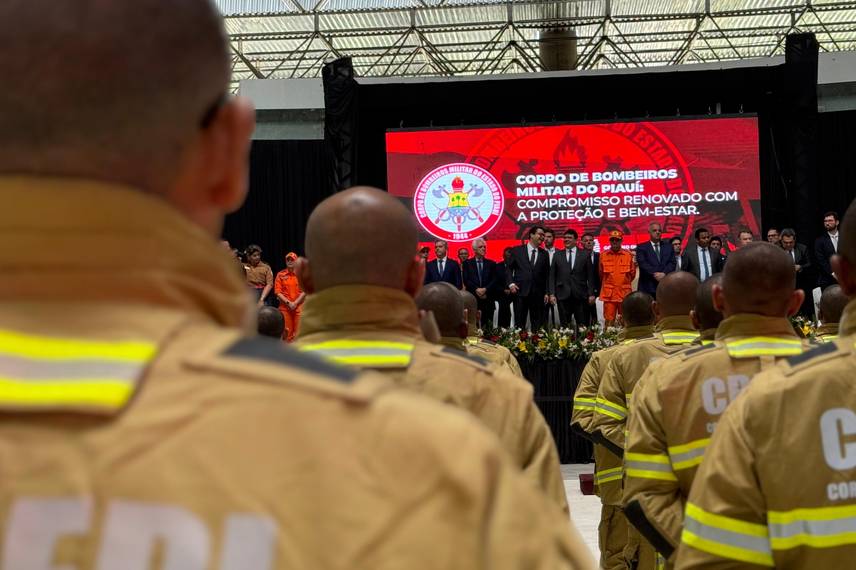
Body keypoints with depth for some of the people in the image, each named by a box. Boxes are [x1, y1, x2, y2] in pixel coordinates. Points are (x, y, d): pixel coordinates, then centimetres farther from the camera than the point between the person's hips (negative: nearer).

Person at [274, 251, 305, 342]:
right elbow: (277, 292, 1)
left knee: (297, 331, -4)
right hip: (285, 307, 1)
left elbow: (304, 291, 0)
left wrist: (295, 303, -9)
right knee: (287, 331, 1)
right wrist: (288, 302, -9)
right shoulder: (280, 275, 6)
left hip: (299, 306, 0)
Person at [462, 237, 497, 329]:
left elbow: (494, 280, 5)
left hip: (488, 300, 2)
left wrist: (485, 289, -11)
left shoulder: (491, 264, 15)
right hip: (472, 299, -2)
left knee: (488, 326, -3)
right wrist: (476, 289, -12)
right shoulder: (467, 263, 10)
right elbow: (466, 280, 0)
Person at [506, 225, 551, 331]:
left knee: (537, 325, 3)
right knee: (519, 323, 0)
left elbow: (547, 274, 11)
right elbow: (509, 269, 7)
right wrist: (511, 283, -7)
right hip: (520, 292, -2)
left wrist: (546, 292, 5)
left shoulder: (544, 254, 11)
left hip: (538, 294, 2)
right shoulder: (517, 250, 4)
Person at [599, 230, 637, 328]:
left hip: (625, 293, 1)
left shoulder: (628, 255, 2)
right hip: (609, 294, 0)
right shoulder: (603, 255, 2)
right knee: (609, 320, -1)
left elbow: (632, 273, 12)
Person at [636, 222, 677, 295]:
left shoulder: (669, 247, 17)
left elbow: (672, 263, 6)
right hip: (647, 287, -2)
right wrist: (655, 274, -17)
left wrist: (664, 273, -12)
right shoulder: (641, 248, 9)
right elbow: (642, 263, -5)